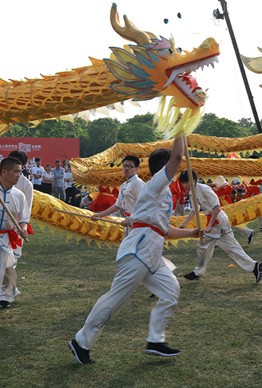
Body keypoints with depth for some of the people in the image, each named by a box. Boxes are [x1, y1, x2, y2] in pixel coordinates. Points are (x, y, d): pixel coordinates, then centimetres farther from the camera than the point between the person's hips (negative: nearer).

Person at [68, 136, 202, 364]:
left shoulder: (164, 193, 24)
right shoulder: (156, 184, -3)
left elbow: (164, 230, 27)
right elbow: (177, 157, -18)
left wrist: (190, 233, 23)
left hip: (152, 254, 10)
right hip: (140, 249, -10)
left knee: (171, 290, 7)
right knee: (116, 298, -6)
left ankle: (155, 341, 11)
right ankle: (82, 342, 3)